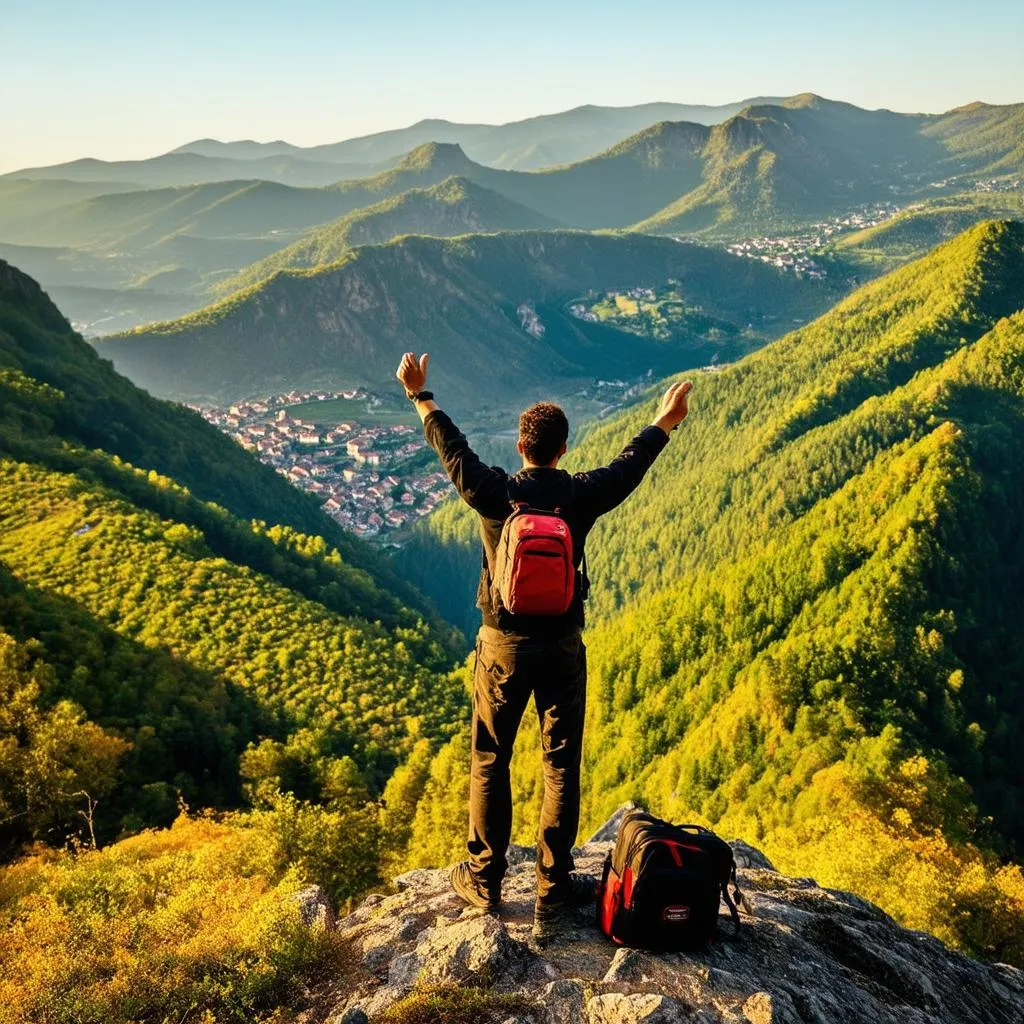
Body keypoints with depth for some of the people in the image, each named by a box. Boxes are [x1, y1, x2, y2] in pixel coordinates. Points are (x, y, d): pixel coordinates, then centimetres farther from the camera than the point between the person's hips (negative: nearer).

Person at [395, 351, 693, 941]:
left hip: (503, 648, 0)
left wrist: (421, 396, 19)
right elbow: (629, 466, 9)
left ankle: (485, 879, 25)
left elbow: (452, 447, 4)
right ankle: (554, 892, 13)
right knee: (562, 767, 8)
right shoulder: (581, 496, -8)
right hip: (562, 649, 0)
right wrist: (664, 424, 27)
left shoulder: (492, 494, -11)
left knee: (491, 763, 14)